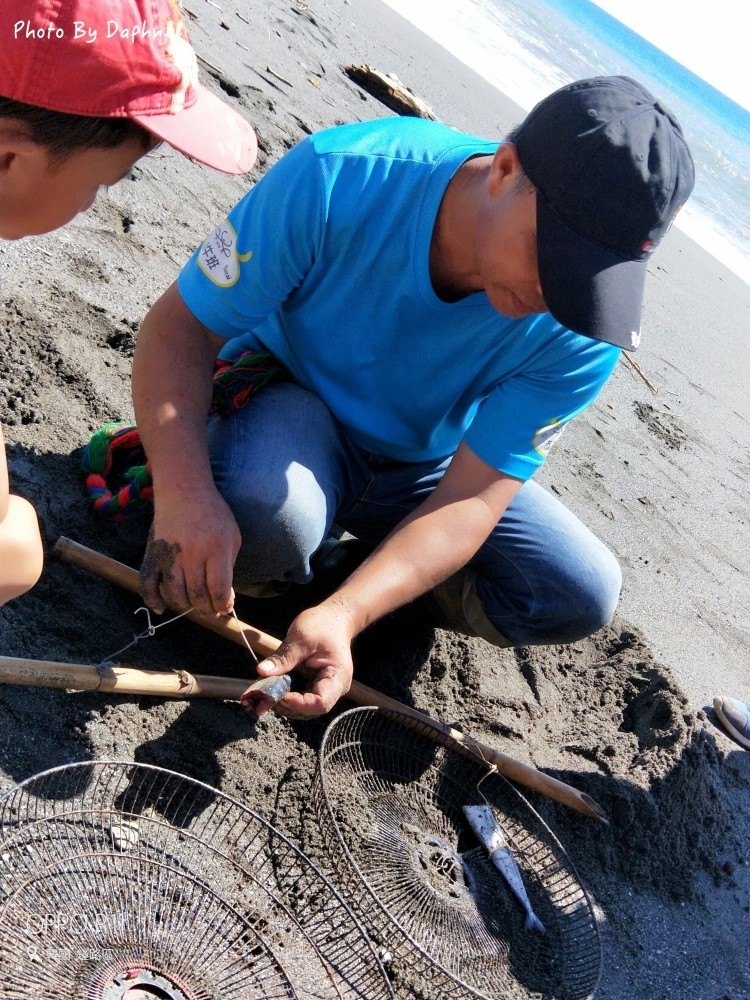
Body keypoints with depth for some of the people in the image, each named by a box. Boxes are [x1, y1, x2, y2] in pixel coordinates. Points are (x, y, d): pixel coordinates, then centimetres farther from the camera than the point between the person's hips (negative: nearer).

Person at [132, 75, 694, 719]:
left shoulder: (583, 329, -24)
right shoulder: (340, 178, -30)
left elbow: (472, 497, -25)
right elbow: (181, 326, -24)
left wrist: (344, 613, -40)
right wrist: (182, 490, -42)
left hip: (422, 469, 3)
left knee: (582, 595, -11)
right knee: (268, 513, -38)